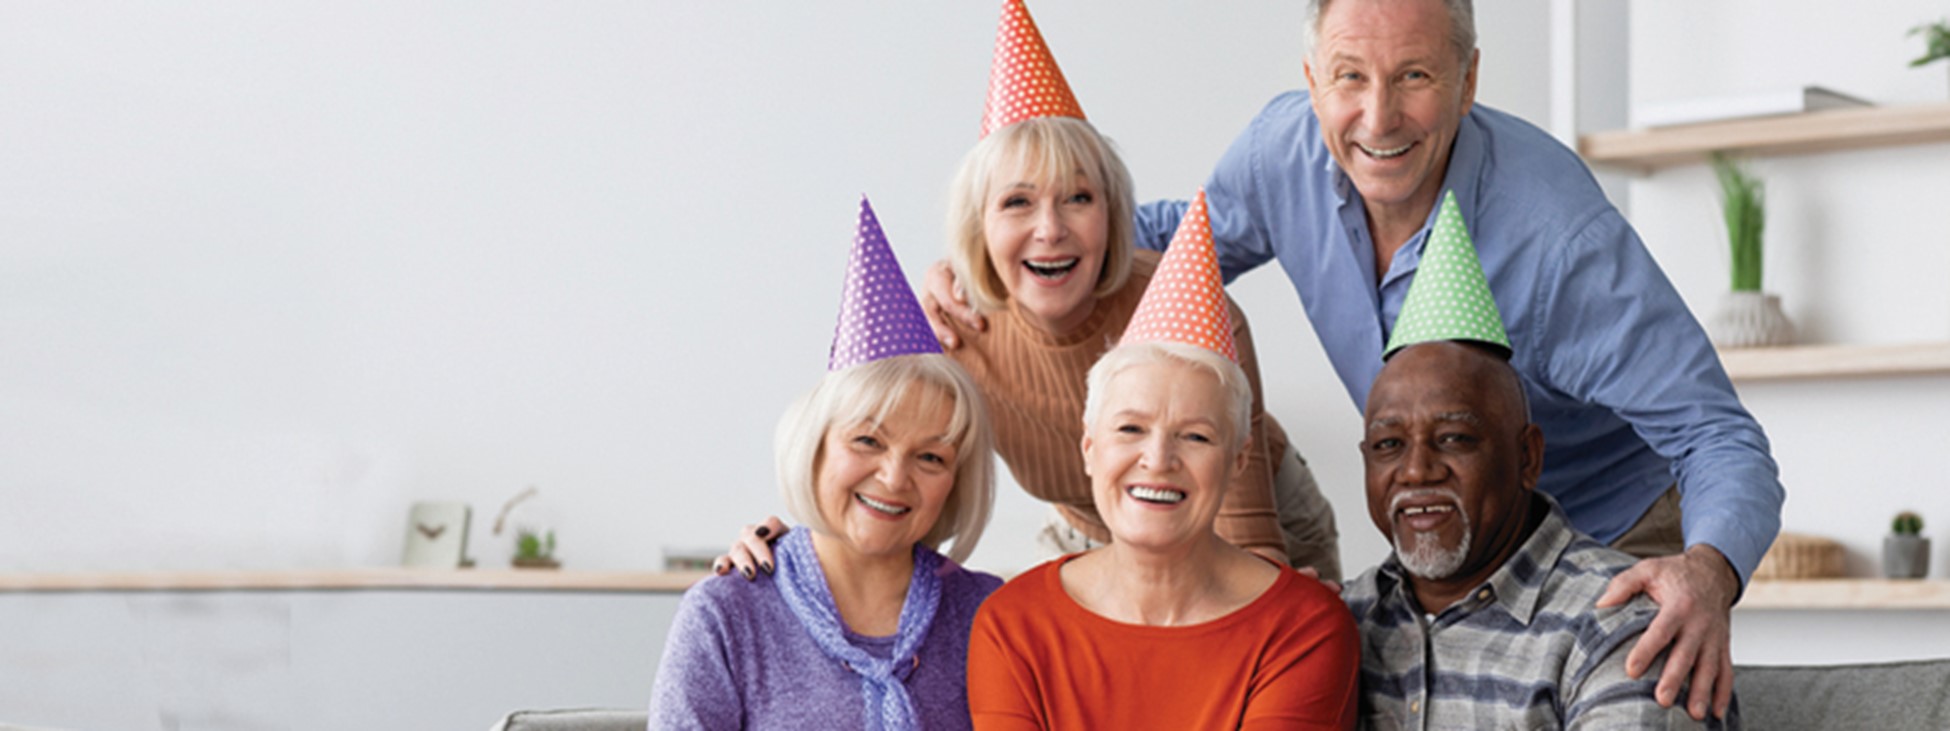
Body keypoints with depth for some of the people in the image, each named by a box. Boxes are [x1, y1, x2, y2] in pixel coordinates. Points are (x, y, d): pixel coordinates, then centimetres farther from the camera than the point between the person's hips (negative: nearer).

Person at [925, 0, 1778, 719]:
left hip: (1613, 550, -5)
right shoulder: (1287, 144, -17)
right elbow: (1185, 234, 5)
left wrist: (1707, 572, -55)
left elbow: (1722, 441, -32)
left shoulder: (1561, 237, -35)